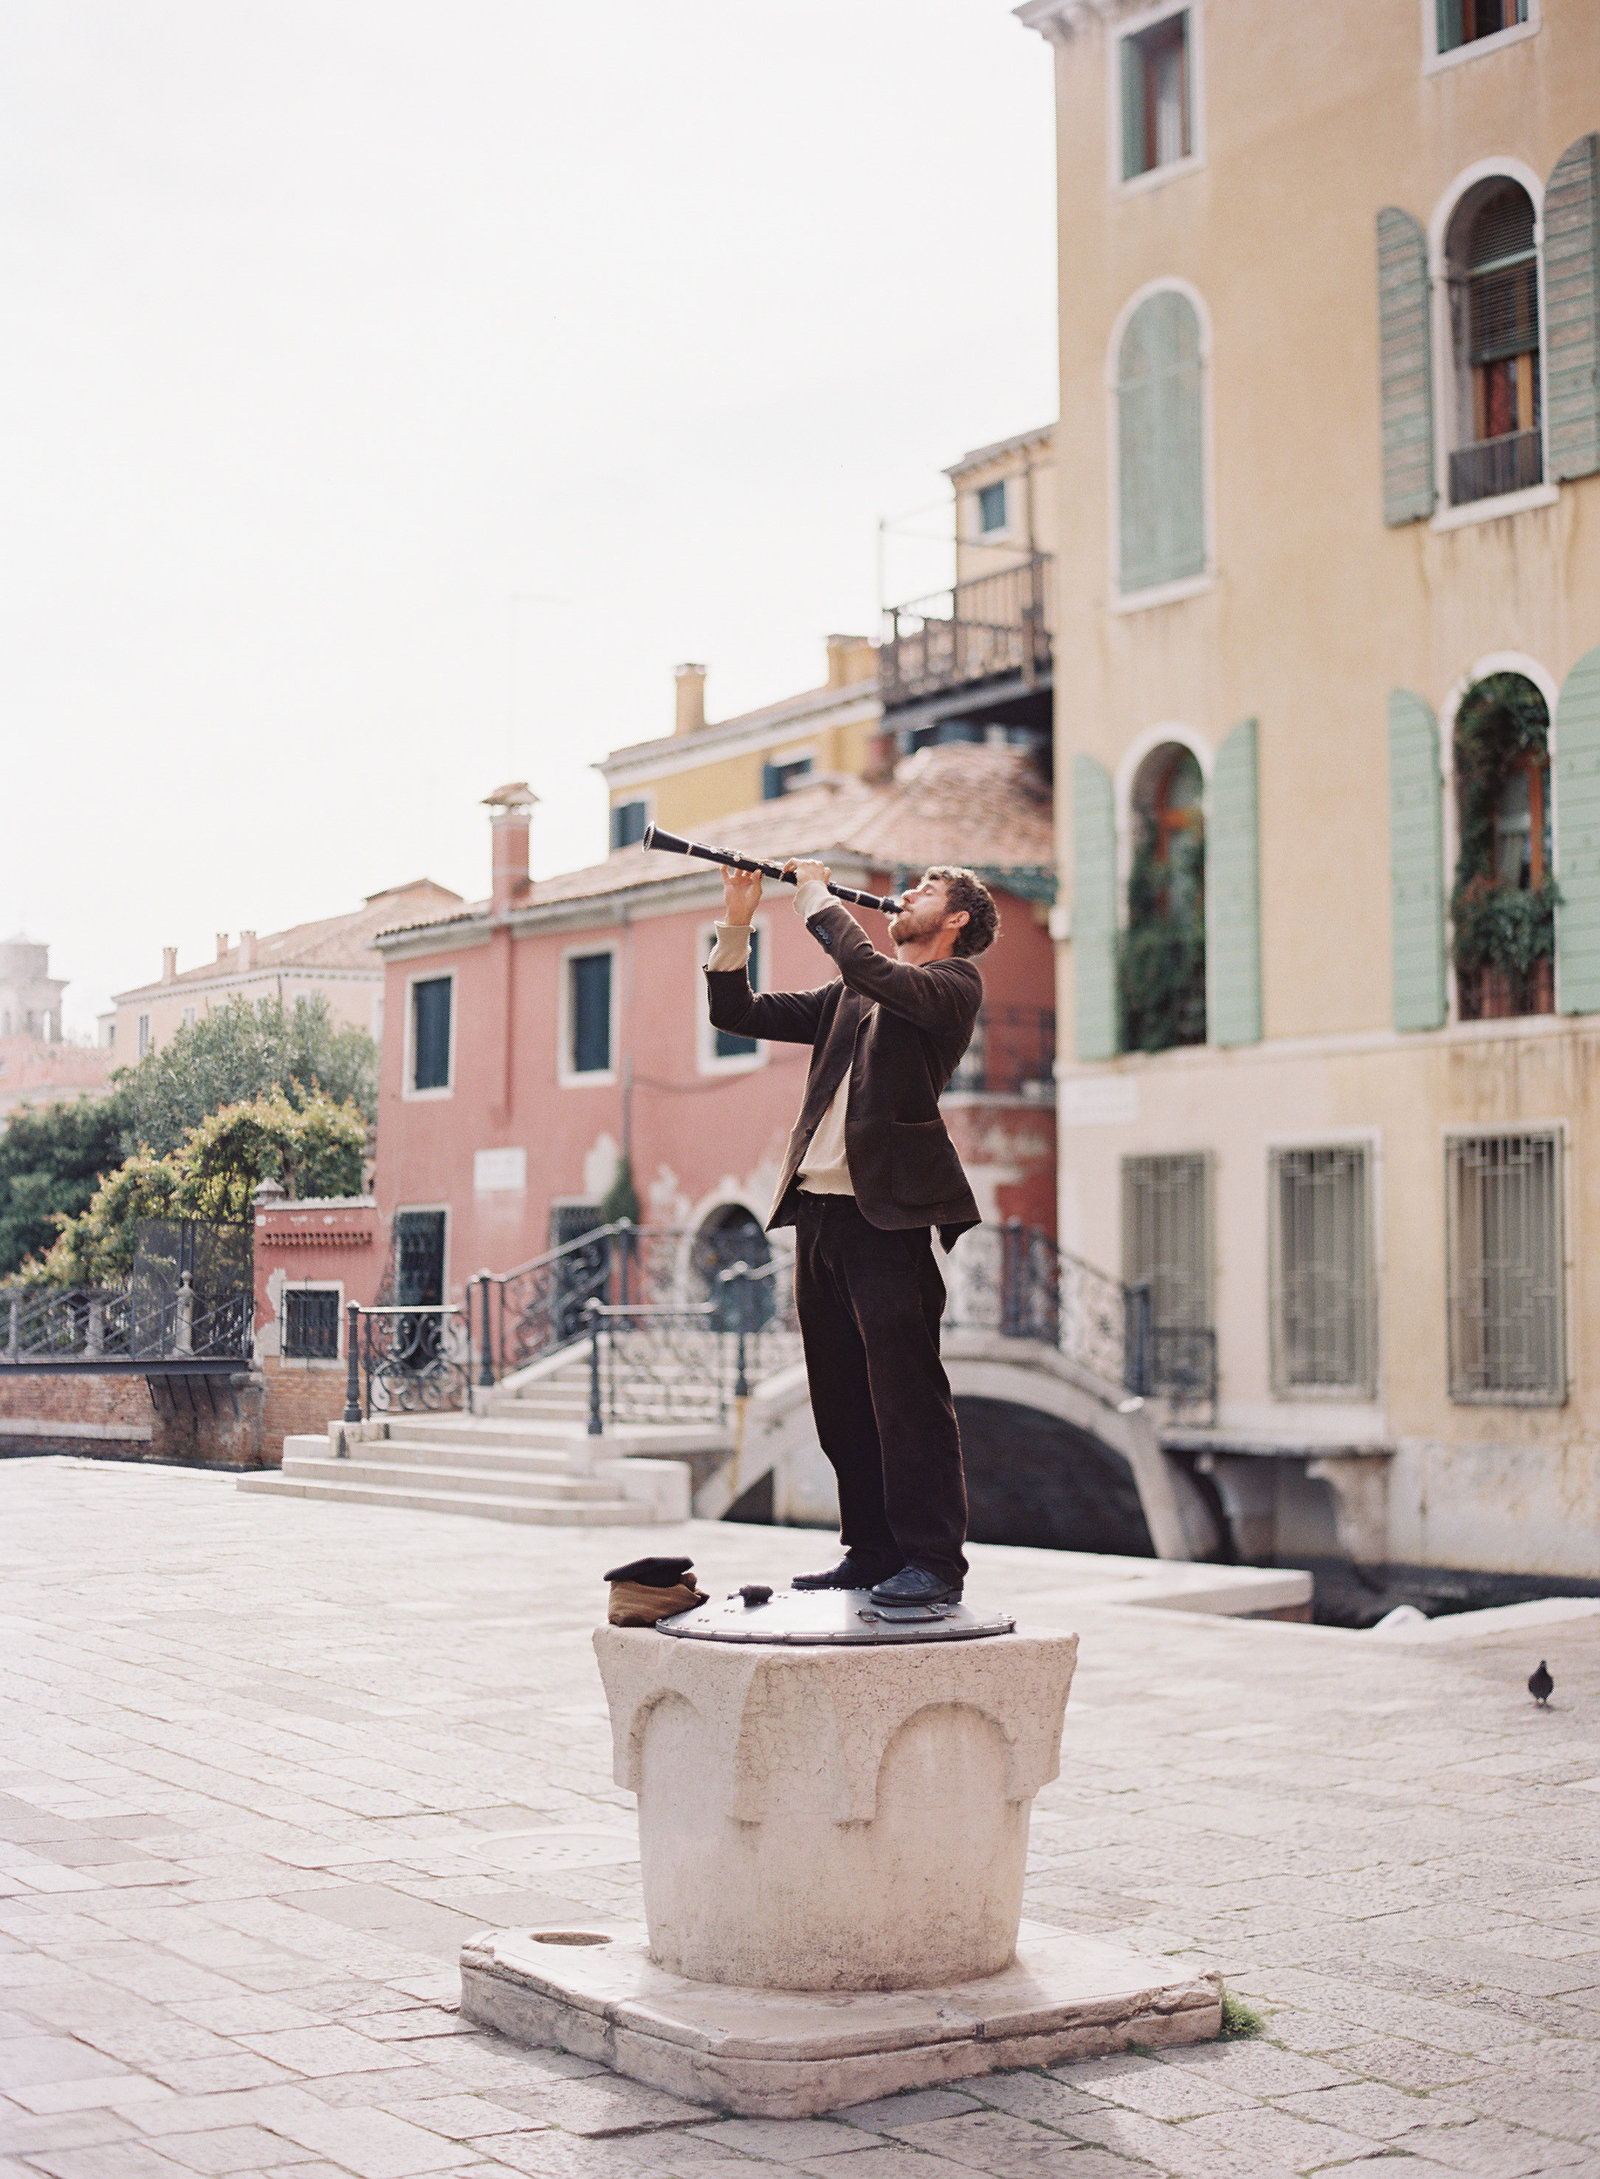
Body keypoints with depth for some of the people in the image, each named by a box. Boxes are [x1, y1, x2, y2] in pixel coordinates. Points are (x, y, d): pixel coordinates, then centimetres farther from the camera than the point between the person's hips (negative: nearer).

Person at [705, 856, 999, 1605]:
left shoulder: (954, 982, 1)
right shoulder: (847, 998, 22)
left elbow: (869, 969, -18)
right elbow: (738, 1012, 21)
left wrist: (819, 899, -4)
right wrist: (736, 924, 9)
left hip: (886, 1211, -7)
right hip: (819, 1206, 7)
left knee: (906, 1391, -9)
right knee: (841, 1401, 9)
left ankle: (933, 1562, -4)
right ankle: (870, 1553, 17)